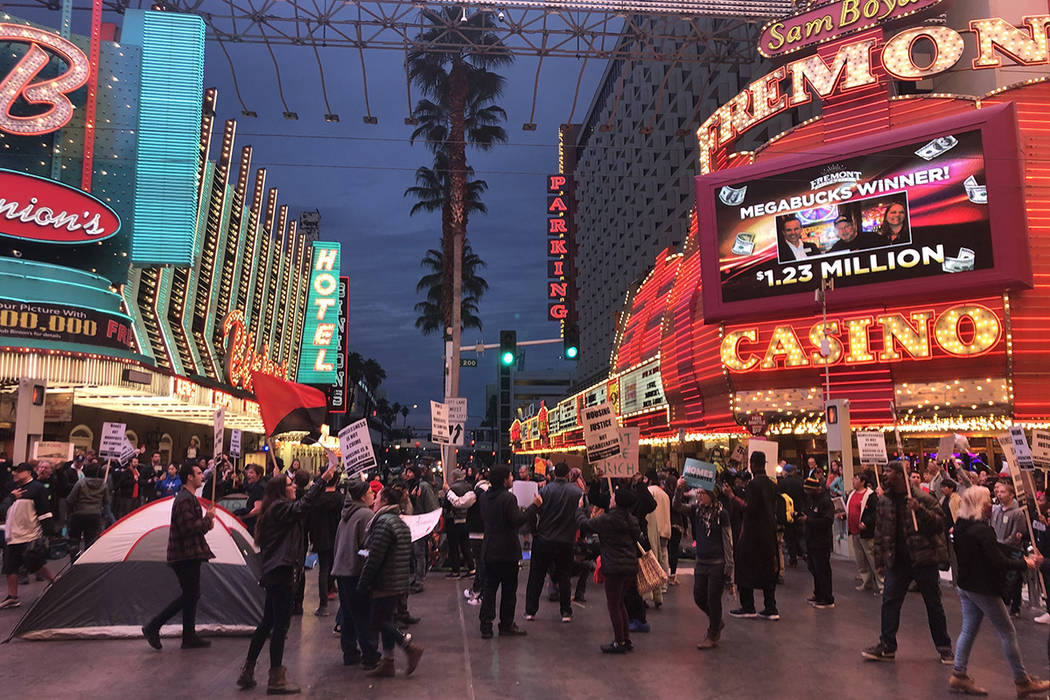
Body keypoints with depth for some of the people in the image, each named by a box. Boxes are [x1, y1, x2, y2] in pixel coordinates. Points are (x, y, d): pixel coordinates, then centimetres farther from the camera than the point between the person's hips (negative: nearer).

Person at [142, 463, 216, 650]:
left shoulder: (189, 497, 17)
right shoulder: (184, 499, -17)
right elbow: (188, 528, -24)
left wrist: (206, 521, 6)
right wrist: (208, 518, -12)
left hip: (189, 555, 11)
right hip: (185, 555, -11)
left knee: (191, 596, 12)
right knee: (189, 596, -5)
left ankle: (190, 637, 15)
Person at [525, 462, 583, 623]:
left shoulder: (545, 490, -11)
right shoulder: (577, 492, -6)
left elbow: (535, 511, -10)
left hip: (543, 539, -1)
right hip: (566, 541, 1)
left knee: (536, 576, 10)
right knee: (564, 576, 13)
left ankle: (530, 611, 15)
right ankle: (566, 612, 15)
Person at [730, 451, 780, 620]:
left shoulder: (754, 484, -16)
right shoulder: (771, 484, 8)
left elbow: (750, 508, -22)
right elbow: (774, 509, 13)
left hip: (753, 532, -7)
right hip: (769, 531, 7)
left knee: (745, 567, 4)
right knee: (768, 569, 11)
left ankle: (748, 607, 8)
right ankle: (771, 609, 12)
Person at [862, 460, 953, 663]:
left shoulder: (923, 498, -8)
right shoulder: (884, 502, 8)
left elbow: (940, 522, -13)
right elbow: (880, 533, 12)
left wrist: (919, 509, -27)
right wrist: (880, 561, 11)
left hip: (924, 559, -4)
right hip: (897, 561, 5)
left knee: (933, 603, 8)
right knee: (889, 602, 3)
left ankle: (944, 647, 23)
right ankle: (887, 647, 11)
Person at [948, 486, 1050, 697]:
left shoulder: (961, 527, 6)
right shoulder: (982, 529, -22)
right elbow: (999, 561, -23)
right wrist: (1025, 563, -9)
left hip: (966, 586, 8)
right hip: (983, 589, -8)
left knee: (968, 630, 12)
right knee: (1008, 632, 6)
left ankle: (958, 675, 12)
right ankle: (1022, 682, 16)